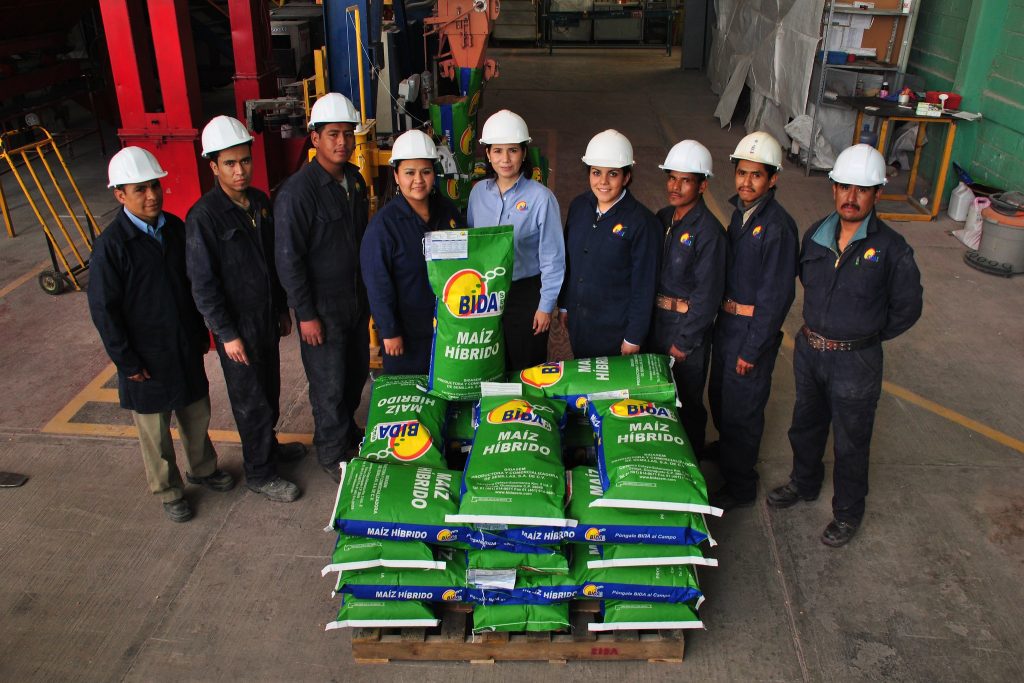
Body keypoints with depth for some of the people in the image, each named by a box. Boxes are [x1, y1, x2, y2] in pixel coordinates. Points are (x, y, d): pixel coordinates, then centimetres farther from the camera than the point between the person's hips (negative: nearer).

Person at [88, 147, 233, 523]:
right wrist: (127, 362, -12)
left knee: (197, 414, 21)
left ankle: (202, 467, 45)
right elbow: (103, 310, -15)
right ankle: (168, 491, 31)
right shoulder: (110, 245, -19)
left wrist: (201, 332, 12)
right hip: (146, 358, -5)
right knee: (155, 431, 11)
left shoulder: (175, 228, -1)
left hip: (186, 347, 5)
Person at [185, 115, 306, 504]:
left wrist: (282, 309, 16)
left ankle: (267, 445, 43)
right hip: (237, 325, -7)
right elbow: (202, 283, -17)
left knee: (269, 389, 21)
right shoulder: (204, 216, -19)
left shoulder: (260, 202, 3)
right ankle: (259, 473, 21)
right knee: (252, 400, 5)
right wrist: (226, 334, -17)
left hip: (266, 317, 7)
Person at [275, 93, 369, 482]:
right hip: (322, 307, -7)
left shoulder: (354, 179, 5)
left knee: (357, 373, 19)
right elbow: (288, 259, -17)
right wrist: (306, 314, -16)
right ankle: (333, 454, 25)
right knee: (329, 385, 5)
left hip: (357, 300, 7)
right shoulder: (297, 191, -19)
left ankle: (347, 430, 43)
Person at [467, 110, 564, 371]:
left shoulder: (541, 198, -14)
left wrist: (546, 306, -8)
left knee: (526, 368, 9)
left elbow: (552, 258, -10)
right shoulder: (479, 192, 0)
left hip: (525, 293, -4)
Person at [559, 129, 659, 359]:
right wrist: (564, 306, 12)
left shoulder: (641, 221, -16)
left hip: (616, 329, -5)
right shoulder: (579, 206, -1)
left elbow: (644, 286, -14)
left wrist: (634, 337, -12)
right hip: (577, 321, 5)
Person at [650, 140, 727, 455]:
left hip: (688, 325, -7)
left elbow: (707, 294, -18)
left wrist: (684, 341, -16)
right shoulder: (663, 218, 3)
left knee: (687, 402, 9)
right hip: (656, 319, 7)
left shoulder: (709, 231, -18)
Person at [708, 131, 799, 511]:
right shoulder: (740, 212, 4)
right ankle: (726, 449, 49)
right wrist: (721, 318, 14)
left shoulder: (778, 227, -21)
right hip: (727, 320, 8)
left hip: (755, 328, -8)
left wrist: (752, 349, -17)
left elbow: (777, 297, -20)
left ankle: (740, 486, 23)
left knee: (741, 409, 5)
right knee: (719, 397, 23)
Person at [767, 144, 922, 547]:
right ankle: (804, 483, 49)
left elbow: (906, 309, -5)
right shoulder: (815, 235, -3)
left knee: (850, 443, 12)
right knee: (805, 426, 24)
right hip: (808, 350, 5)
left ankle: (848, 512, 33)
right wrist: (823, 325, 10)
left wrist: (865, 337, -1)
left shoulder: (891, 249, -16)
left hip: (856, 362, -5)